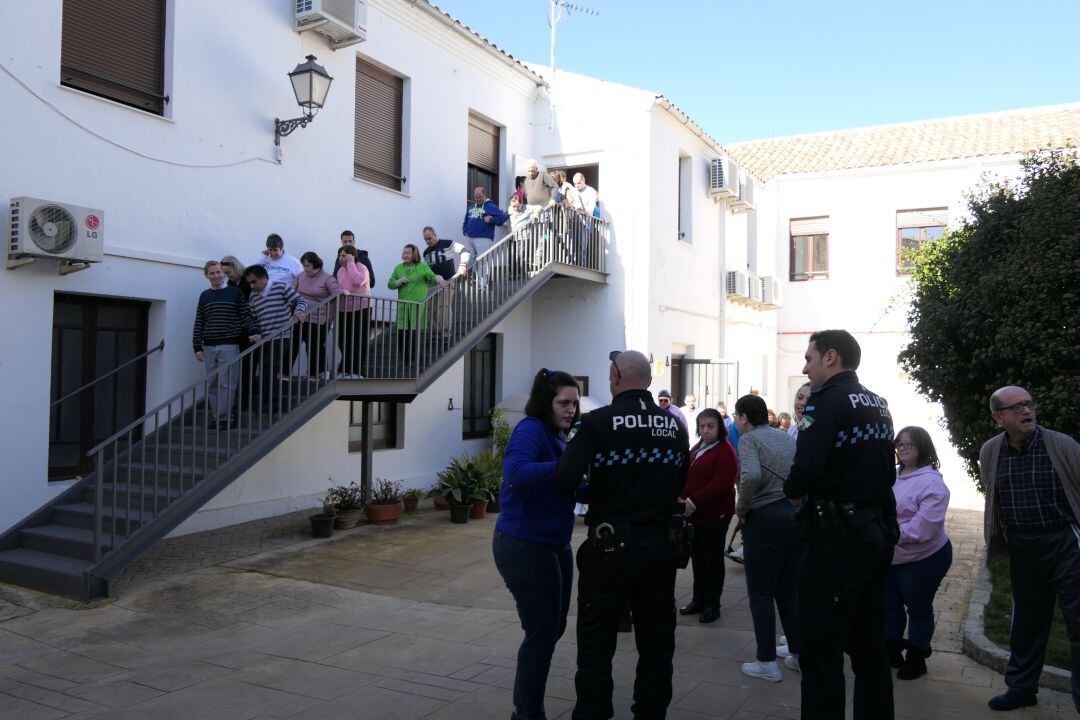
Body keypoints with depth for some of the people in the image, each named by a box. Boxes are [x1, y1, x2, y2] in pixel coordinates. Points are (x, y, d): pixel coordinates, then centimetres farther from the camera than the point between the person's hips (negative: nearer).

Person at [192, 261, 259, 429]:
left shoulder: (235, 292, 4)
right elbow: (199, 323, 13)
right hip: (209, 347, 4)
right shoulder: (204, 296, 13)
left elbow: (246, 316, 2)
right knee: (212, 385, 5)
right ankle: (215, 417, 11)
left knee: (226, 383, -8)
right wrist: (197, 347, 8)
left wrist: (252, 331, -16)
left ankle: (223, 417, -3)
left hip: (229, 345, -4)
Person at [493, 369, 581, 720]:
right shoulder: (530, 431, -17)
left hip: (554, 544, 10)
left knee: (553, 627, 20)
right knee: (542, 633, 0)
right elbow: (516, 473, -35)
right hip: (525, 545, -10)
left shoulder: (557, 435, 11)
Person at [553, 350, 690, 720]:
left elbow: (564, 481, -18)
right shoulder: (674, 425, 4)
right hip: (661, 544, 4)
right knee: (657, 641, 17)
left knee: (597, 643, 9)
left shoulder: (597, 422, -11)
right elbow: (681, 484, 10)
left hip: (611, 545, -4)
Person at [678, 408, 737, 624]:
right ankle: (698, 600, 26)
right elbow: (686, 476, 17)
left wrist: (694, 501, -24)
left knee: (713, 559, 3)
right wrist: (682, 498, -2)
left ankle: (712, 605, 14)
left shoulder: (725, 451, -13)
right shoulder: (696, 448, 12)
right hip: (694, 514, 8)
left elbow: (722, 483, -22)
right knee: (697, 557, 14)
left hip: (714, 515, -8)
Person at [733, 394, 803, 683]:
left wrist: (741, 509, -11)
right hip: (798, 516, 7)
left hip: (766, 518, -6)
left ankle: (767, 662, 11)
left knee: (761, 593, 5)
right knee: (790, 591, 18)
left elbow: (751, 476, -24)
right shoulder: (788, 438, 13)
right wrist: (796, 498, 13)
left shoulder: (750, 439, -6)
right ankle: (798, 654, 25)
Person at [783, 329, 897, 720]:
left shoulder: (826, 401, -14)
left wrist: (791, 489, -5)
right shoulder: (879, 404, 13)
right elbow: (888, 472, 16)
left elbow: (807, 471, -25)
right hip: (878, 531, 9)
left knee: (822, 652, -1)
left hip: (838, 537, -9)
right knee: (870, 647, 18)